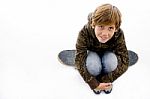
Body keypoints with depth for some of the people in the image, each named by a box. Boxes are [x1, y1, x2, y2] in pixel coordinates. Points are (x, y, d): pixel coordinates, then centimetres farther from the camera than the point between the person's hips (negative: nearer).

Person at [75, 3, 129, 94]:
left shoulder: (119, 35, -34)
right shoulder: (84, 33, -37)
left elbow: (124, 63, -29)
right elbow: (79, 62, -35)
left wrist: (104, 81, -30)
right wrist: (94, 84, -33)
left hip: (108, 53, 1)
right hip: (93, 52, -1)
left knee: (111, 63, -33)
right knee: (93, 66, -33)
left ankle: (106, 81, 0)